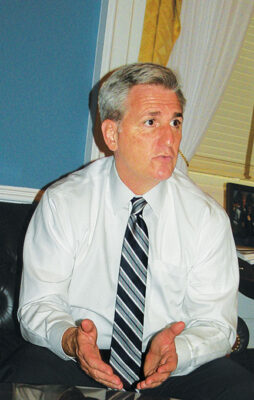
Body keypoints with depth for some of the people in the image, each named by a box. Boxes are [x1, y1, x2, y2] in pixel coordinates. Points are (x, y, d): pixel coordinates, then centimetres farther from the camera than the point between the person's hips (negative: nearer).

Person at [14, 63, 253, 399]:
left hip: (173, 369, 2)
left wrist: (178, 351, -23)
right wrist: (70, 339, -26)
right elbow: (38, 305, -4)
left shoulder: (208, 217, -3)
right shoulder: (62, 203, -5)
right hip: (74, 360, -1)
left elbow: (216, 323, -2)